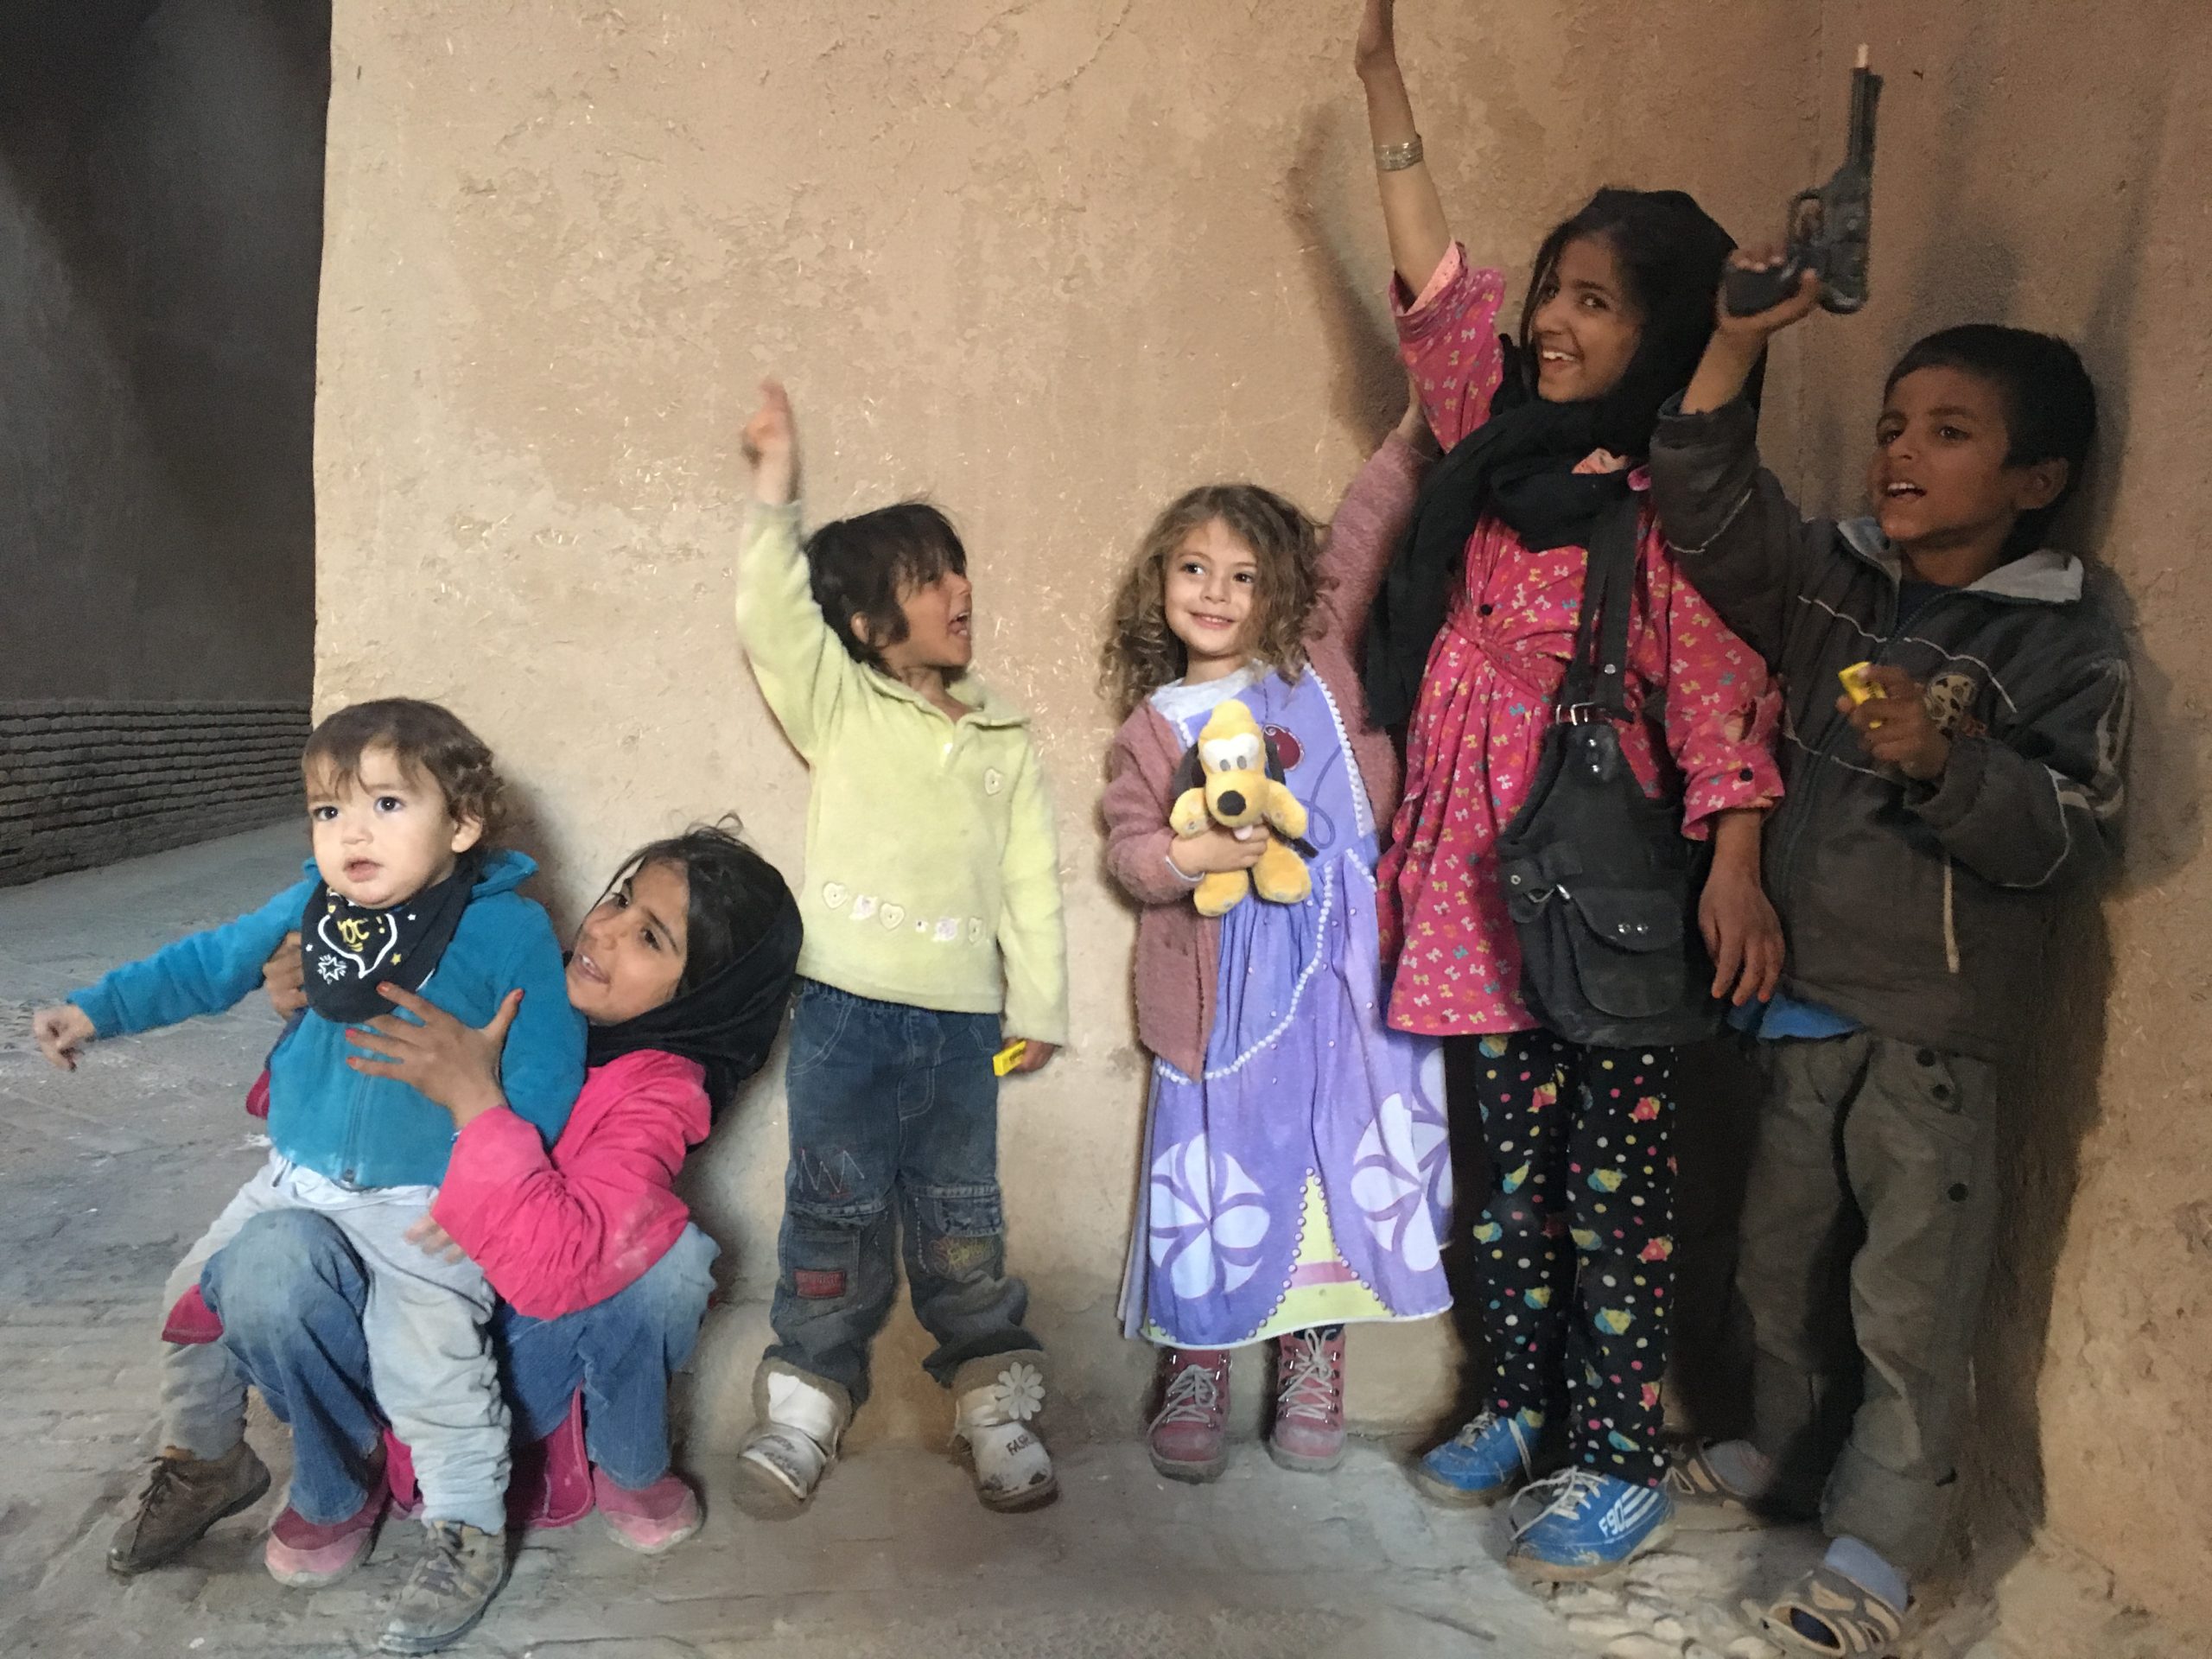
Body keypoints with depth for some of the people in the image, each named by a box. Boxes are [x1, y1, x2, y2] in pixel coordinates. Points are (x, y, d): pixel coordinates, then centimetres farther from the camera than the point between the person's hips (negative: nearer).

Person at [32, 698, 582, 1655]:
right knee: (197, 1299, 15)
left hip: (423, 1204, -6)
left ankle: (468, 1531, 5)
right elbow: (210, 964, 13)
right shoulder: (308, 909, -1)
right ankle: (204, 1461, 42)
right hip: (296, 1176, 7)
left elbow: (546, 1065, -13)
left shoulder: (509, 930, -16)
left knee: (427, 1364, -19)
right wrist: (96, 1012, 10)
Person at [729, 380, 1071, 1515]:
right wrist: (774, 494, -21)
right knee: (836, 1212, 7)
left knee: (962, 1219, 11)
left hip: (962, 1018, 2)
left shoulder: (1003, 740, 10)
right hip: (846, 1007, -2)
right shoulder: (839, 707, 2)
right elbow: (770, 618, -15)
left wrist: (1038, 1007, 6)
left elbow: (1031, 880, 9)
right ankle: (807, 1398, 22)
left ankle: (993, 1398, 23)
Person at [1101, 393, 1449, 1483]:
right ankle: (1194, 1377, 21)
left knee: (1344, 1165, 6)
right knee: (1218, 1176, 4)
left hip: (1339, 969, 1)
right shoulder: (1154, 723, 9)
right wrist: (1187, 854, -15)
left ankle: (1312, 1374, 23)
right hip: (1225, 985, -1)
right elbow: (1127, 844, 5)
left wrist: (1423, 420, 1)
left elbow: (1363, 533, 7)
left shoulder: (1318, 658, 9)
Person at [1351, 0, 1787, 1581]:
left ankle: (1624, 1465, 17)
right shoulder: (1501, 440, 8)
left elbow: (1722, 692, -16)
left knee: (1617, 1180, 3)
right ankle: (1522, 1406, 32)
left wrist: (1737, 868, -28)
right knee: (1516, 1155, 16)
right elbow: (1440, 290, 12)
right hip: (1489, 873, 6)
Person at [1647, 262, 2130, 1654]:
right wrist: (1738, 346, -14)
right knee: (1785, 1258, 20)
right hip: (1801, 995, 5)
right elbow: (1712, 512, -5)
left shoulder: (2069, 638, -8)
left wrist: (1947, 762, -29)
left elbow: (2075, 835, -14)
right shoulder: (1833, 580, 5)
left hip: (1936, 1021, -5)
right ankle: (1788, 1451, 41)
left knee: (1910, 1300, 4)